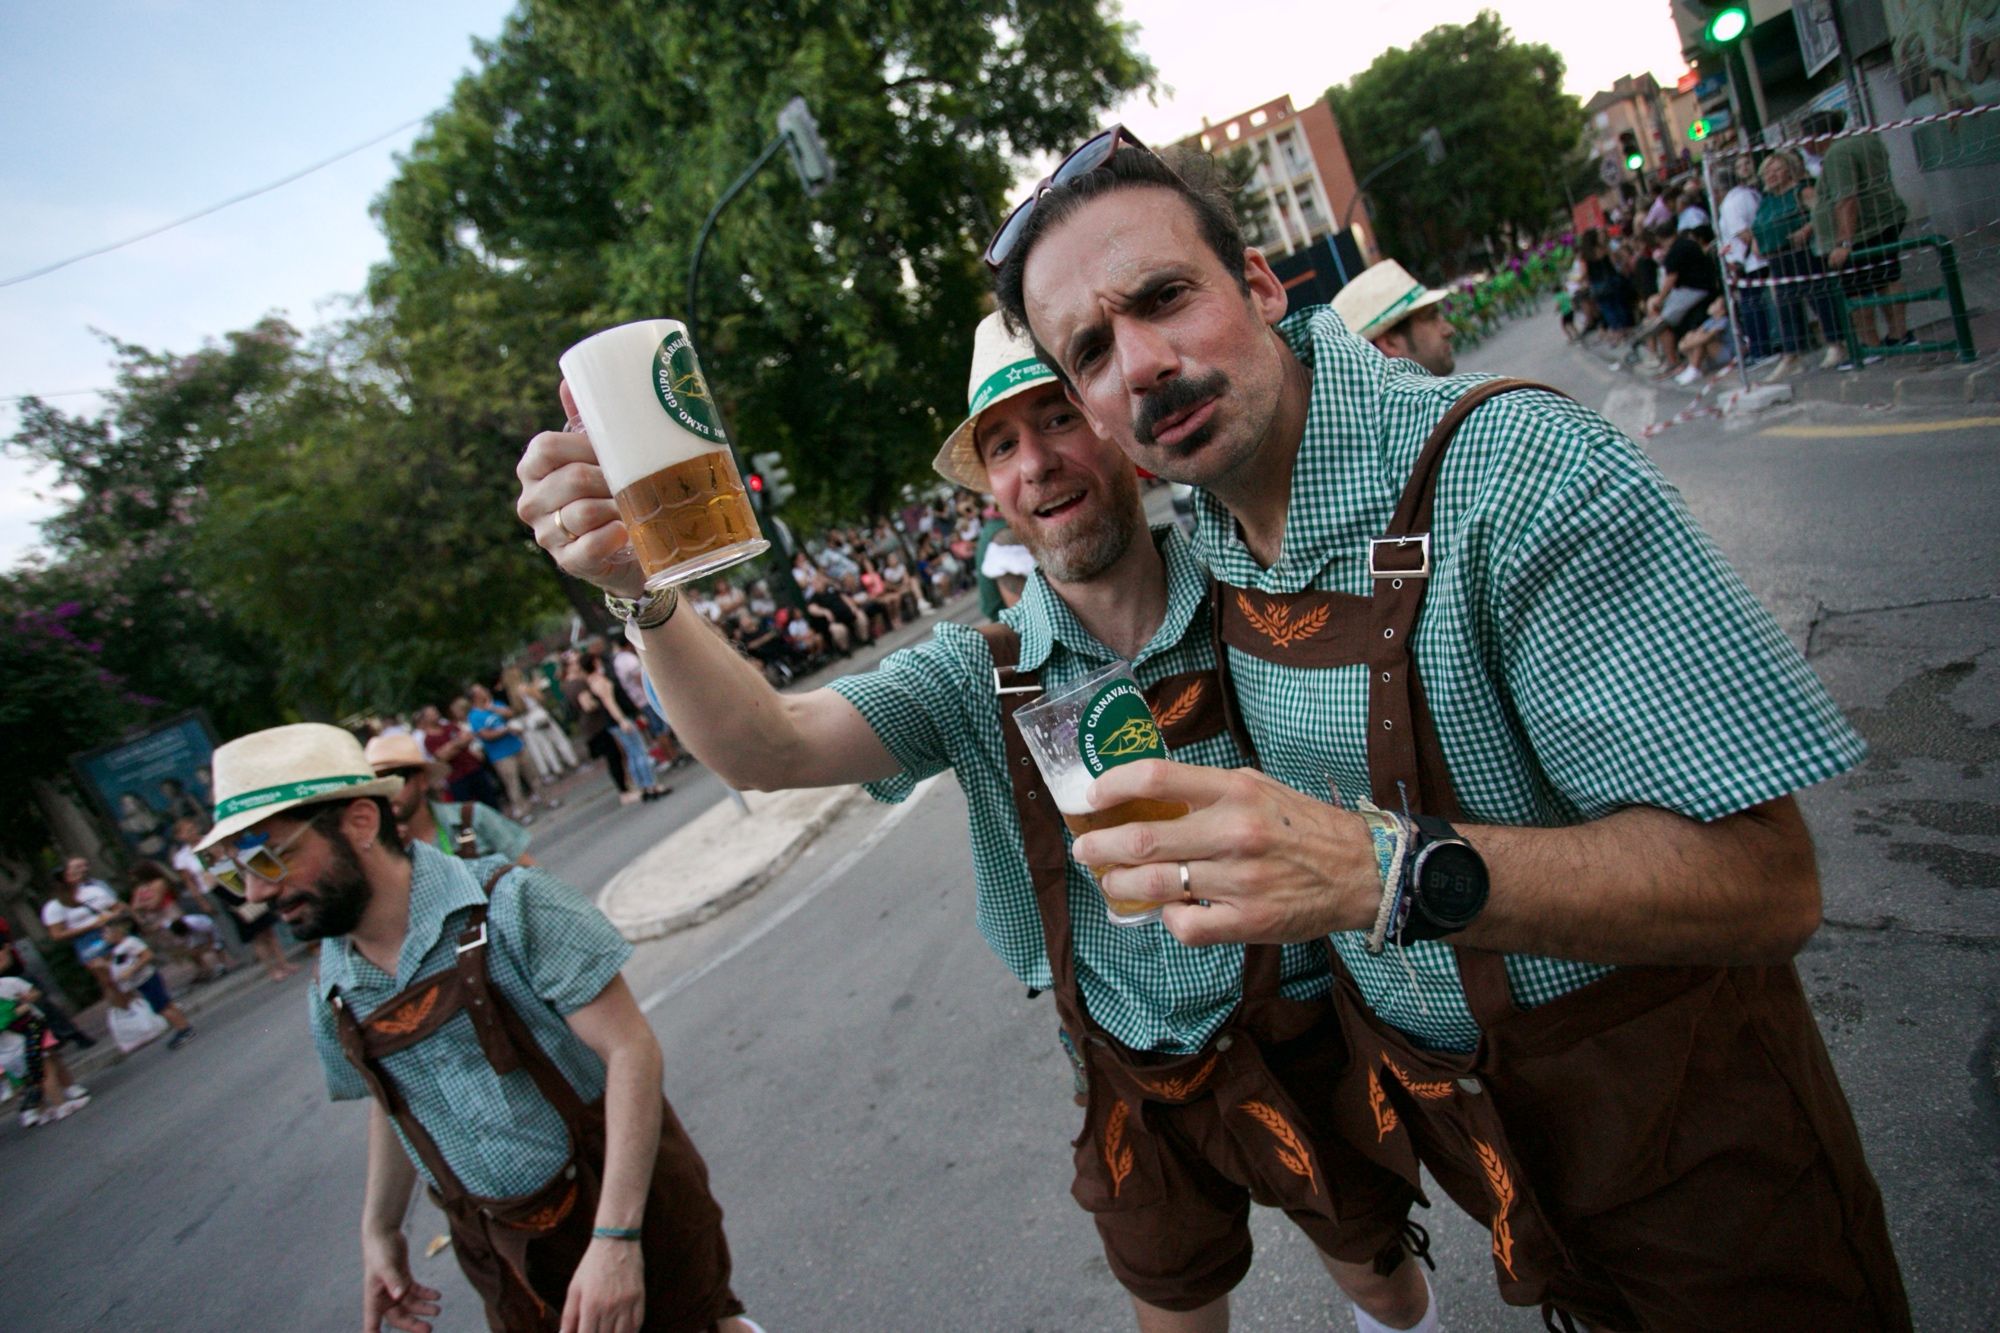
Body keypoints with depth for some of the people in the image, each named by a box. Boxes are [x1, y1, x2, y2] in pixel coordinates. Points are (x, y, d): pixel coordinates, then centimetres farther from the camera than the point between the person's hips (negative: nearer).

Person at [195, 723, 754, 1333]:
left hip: (623, 1200, -5)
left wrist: (615, 1237, -27)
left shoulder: (510, 904, -20)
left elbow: (630, 1049, -23)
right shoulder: (333, 989, -1)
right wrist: (380, 1228, 13)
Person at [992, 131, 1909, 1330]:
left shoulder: (1515, 473, -29)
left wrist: (1388, 872, -42)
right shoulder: (1204, 527, -6)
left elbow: (1766, 884, -31)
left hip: (1663, 1109, -5)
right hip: (1424, 1085, 5)